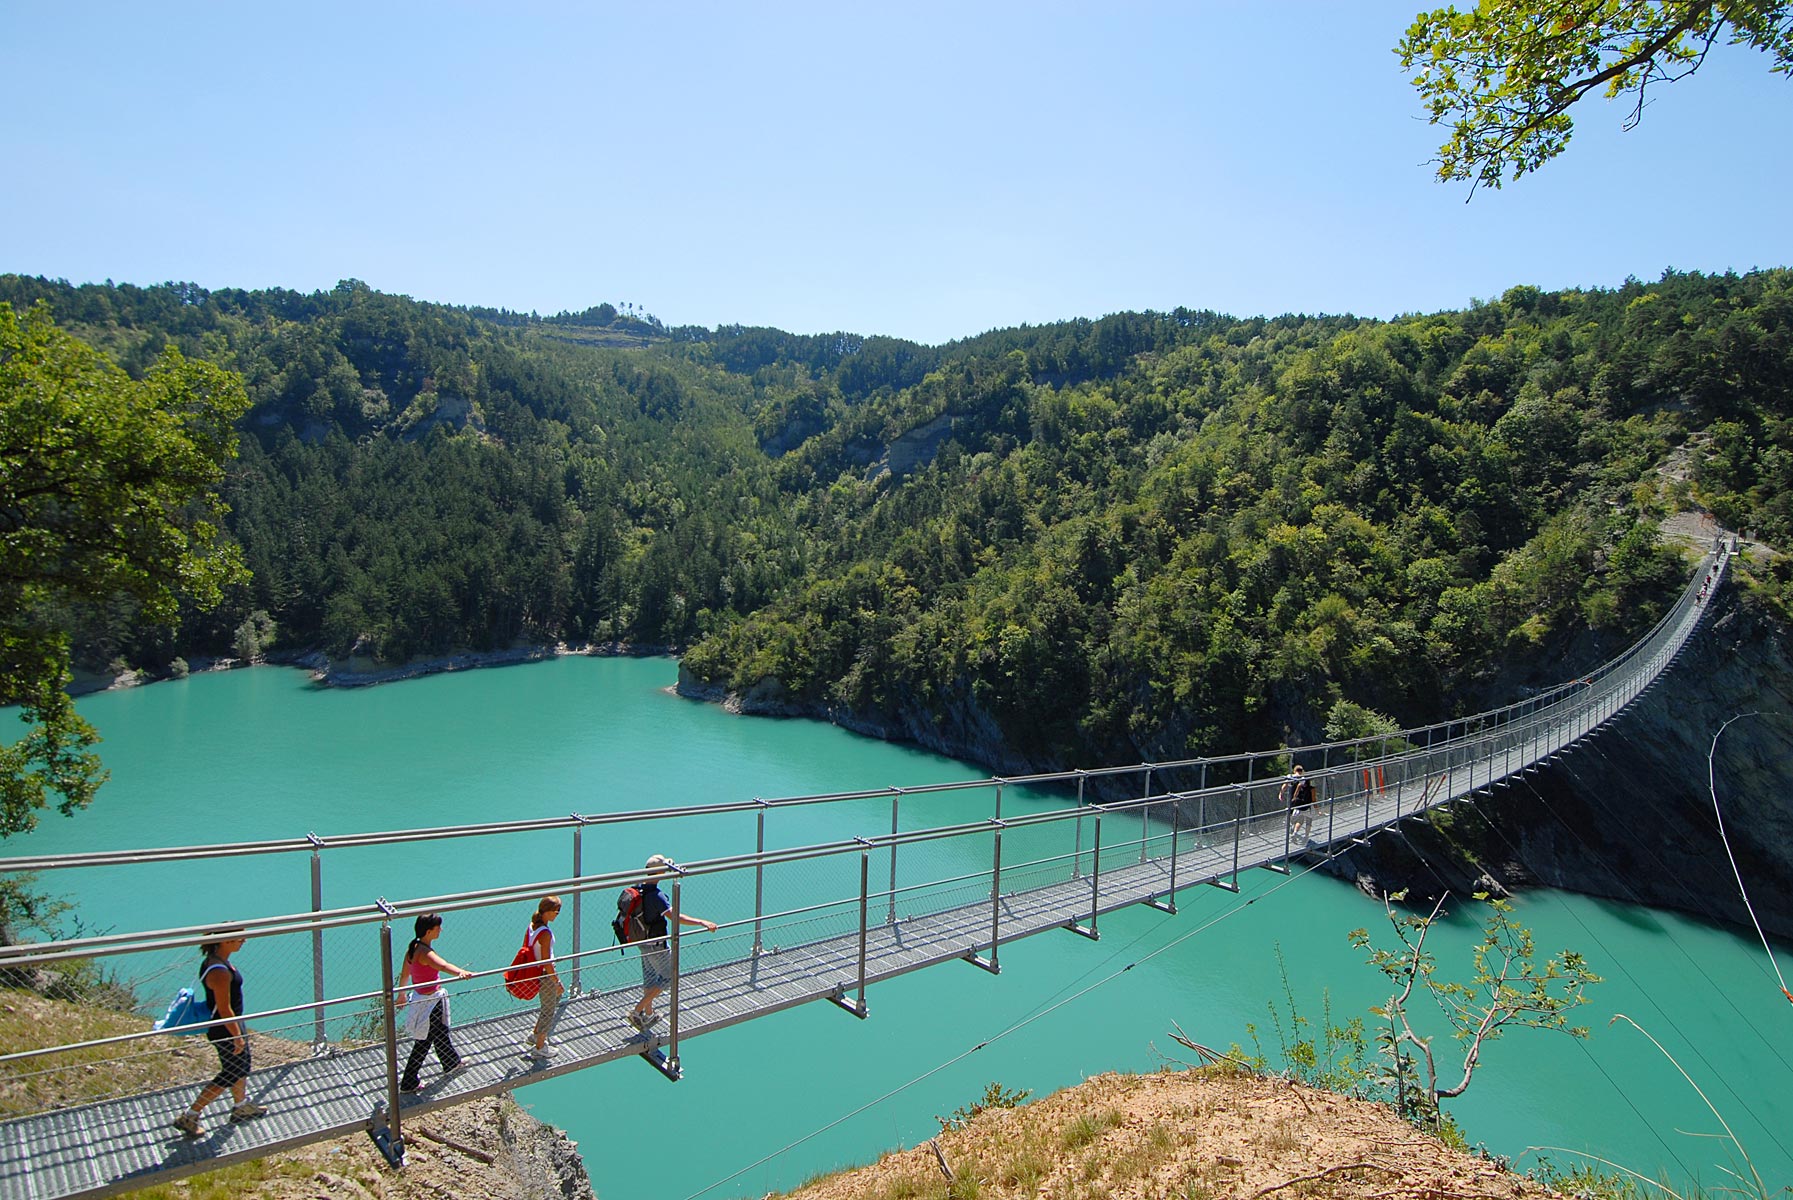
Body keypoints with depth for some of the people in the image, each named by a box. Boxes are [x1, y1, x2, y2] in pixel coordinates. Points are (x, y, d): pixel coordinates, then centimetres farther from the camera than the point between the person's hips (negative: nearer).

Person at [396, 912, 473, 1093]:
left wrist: (401, 995, 29)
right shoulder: (425, 952, -29)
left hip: (420, 997, 10)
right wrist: (461, 973, -67)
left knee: (440, 1032, 27)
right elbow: (443, 965, -50)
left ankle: (452, 1064, 45)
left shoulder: (413, 948, -1)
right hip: (430, 1001, -10)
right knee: (424, 1042, 9)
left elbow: (404, 974, 14)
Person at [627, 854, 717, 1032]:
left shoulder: (638, 888, -4)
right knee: (667, 976, 9)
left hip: (641, 940, 8)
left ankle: (648, 1014, 37)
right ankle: (637, 1011, 6)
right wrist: (701, 922, -44)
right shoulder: (655, 895, -30)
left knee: (649, 977, 22)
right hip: (655, 944, -8)